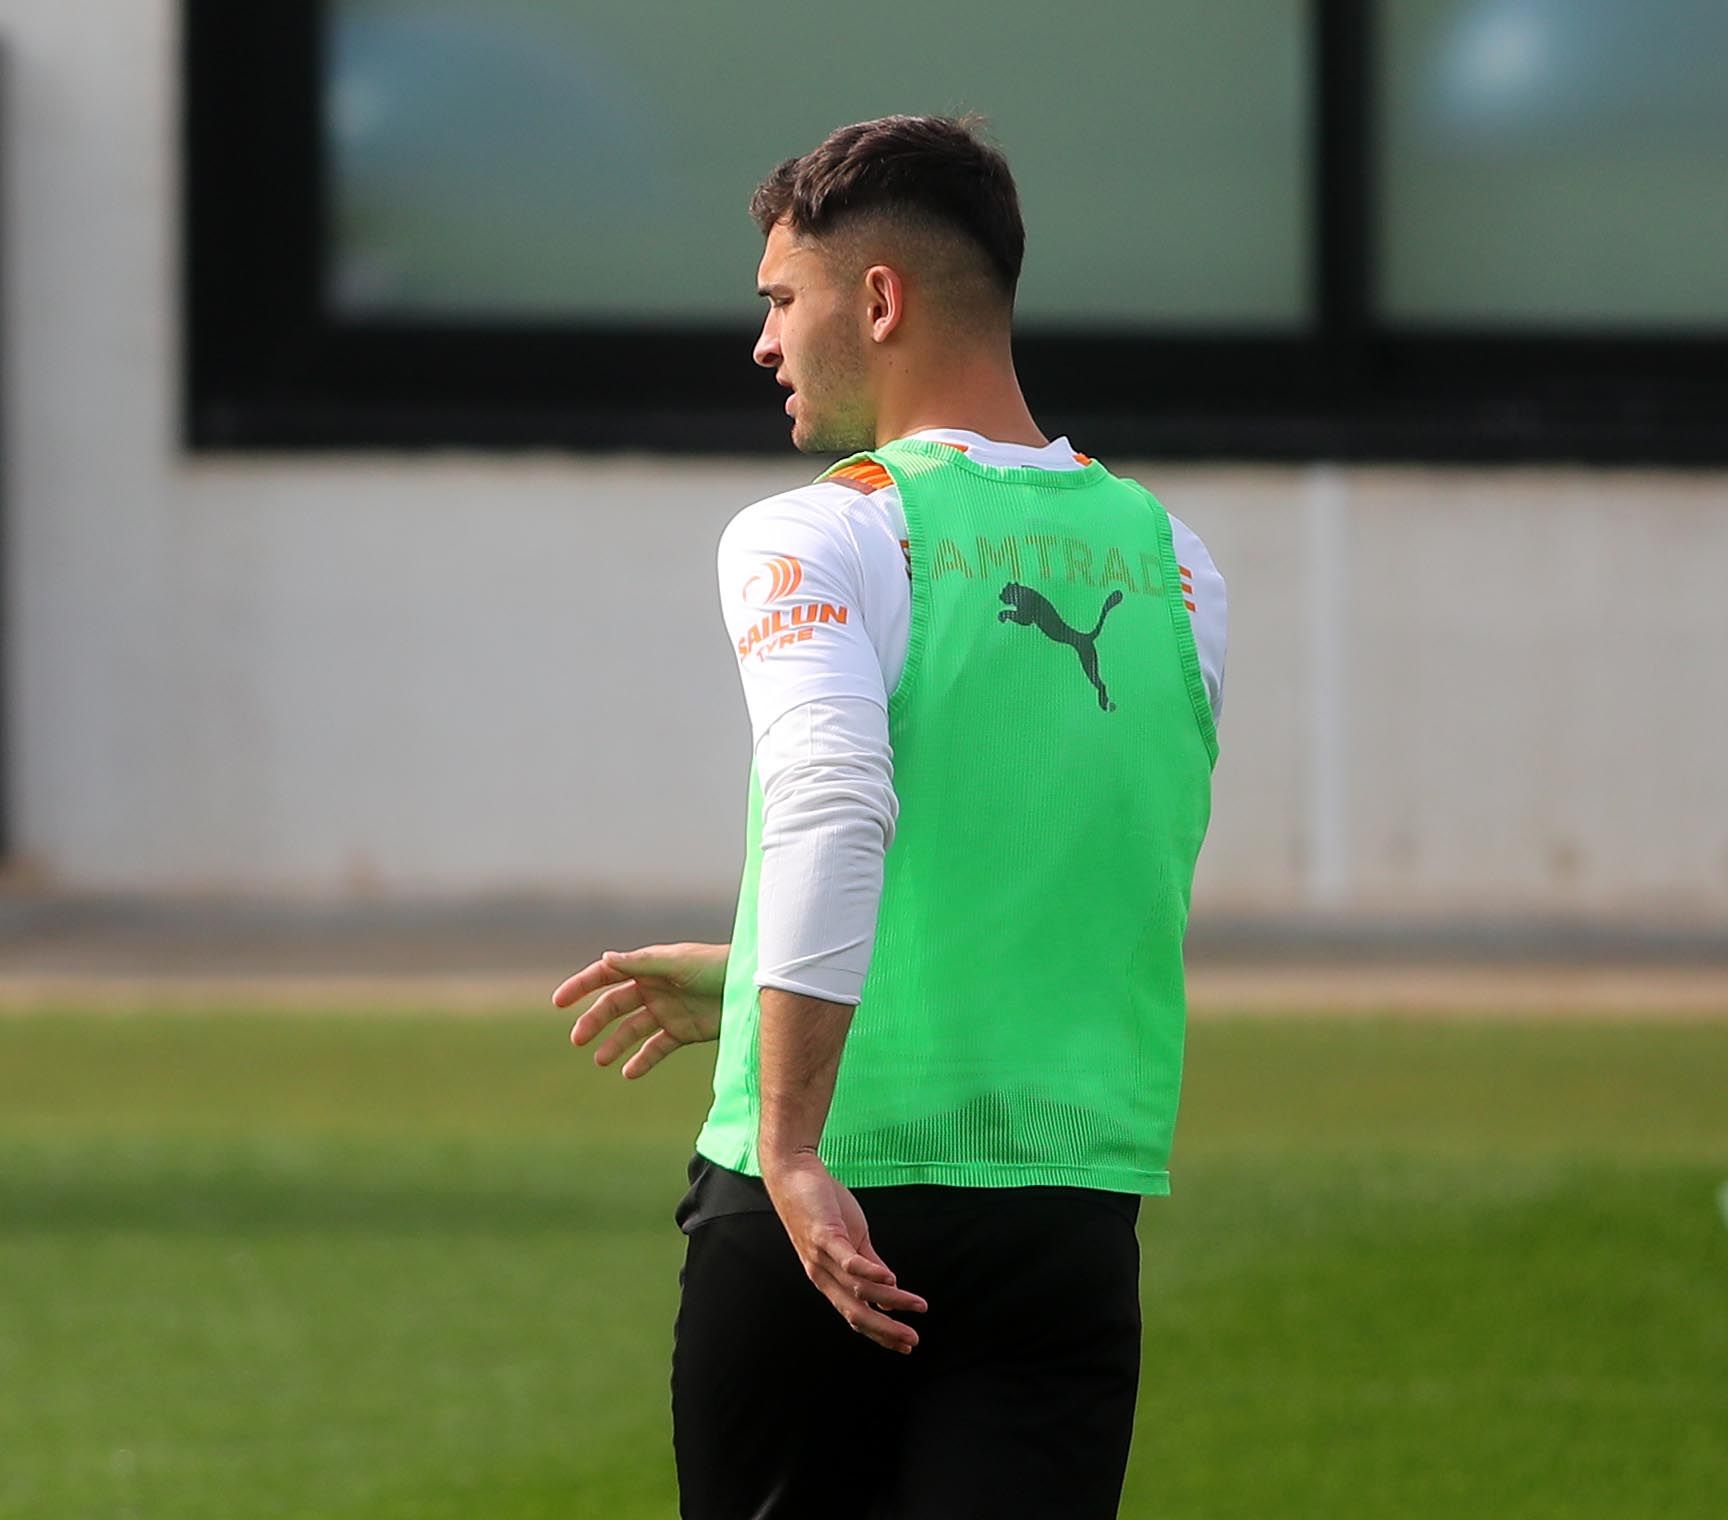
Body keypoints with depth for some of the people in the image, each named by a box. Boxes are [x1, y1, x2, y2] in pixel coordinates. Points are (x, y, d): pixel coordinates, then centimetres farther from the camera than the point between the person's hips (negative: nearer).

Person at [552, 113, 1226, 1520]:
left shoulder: (816, 540, -5)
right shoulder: (1168, 562, 13)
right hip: (1078, 1205, 4)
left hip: (828, 1209, -4)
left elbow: (832, 811, -22)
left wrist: (792, 1147, -22)